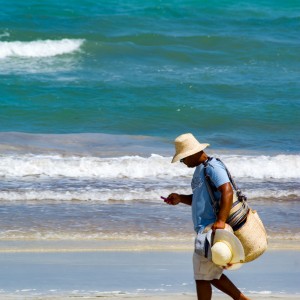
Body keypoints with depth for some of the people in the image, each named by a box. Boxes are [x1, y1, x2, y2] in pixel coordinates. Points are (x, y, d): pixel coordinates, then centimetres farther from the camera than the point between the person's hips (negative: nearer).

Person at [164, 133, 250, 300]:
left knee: (202, 277, -4)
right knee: (213, 276, 16)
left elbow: (227, 192, -27)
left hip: (212, 231, -11)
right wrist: (180, 199, 12)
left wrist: (221, 221, -37)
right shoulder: (200, 169, 19)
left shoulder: (212, 167, -14)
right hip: (205, 230, 11)